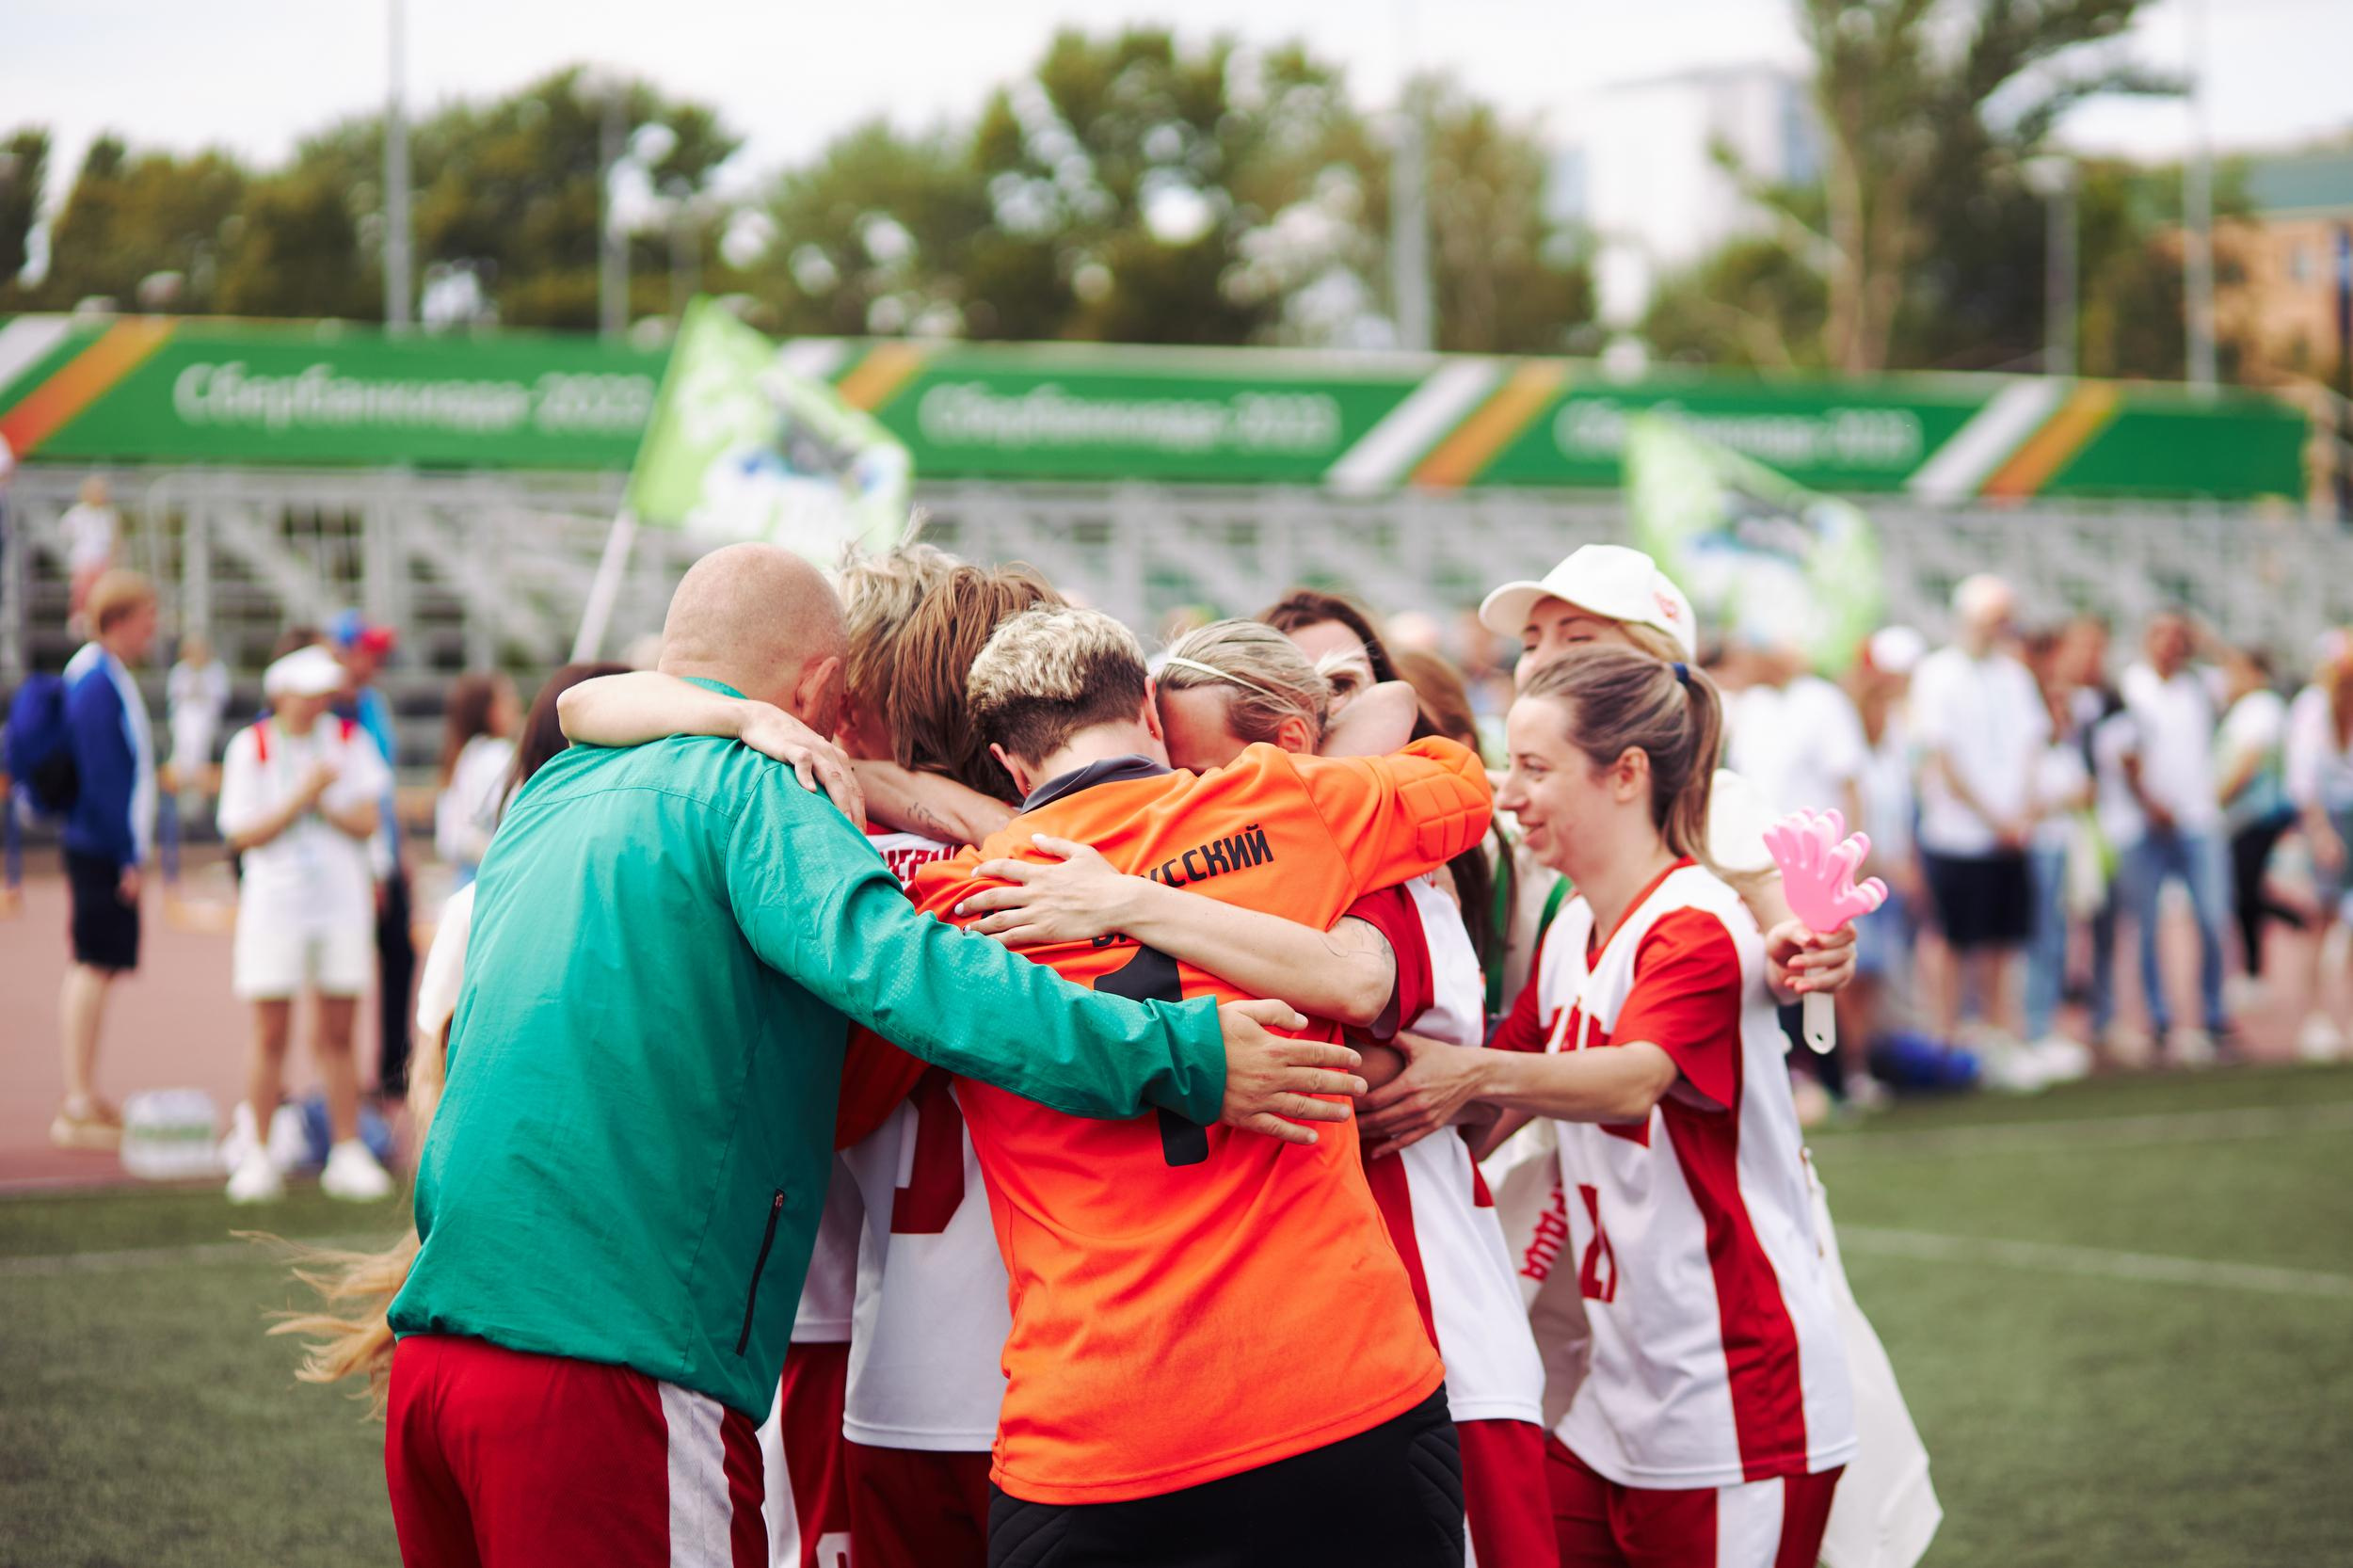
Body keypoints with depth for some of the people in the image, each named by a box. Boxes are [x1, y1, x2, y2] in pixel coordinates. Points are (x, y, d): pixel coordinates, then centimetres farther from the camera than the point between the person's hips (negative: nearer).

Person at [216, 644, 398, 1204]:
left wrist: (324, 804, -16)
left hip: (341, 900, 2)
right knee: (271, 1034, -2)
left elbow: (366, 822, 1)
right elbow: (241, 835, -8)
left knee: (337, 1035, 5)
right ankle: (257, 1155, 6)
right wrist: (301, 797, -15)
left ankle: (347, 1154, 11)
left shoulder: (348, 740, 5)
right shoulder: (251, 747, -2)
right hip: (274, 904, -2)